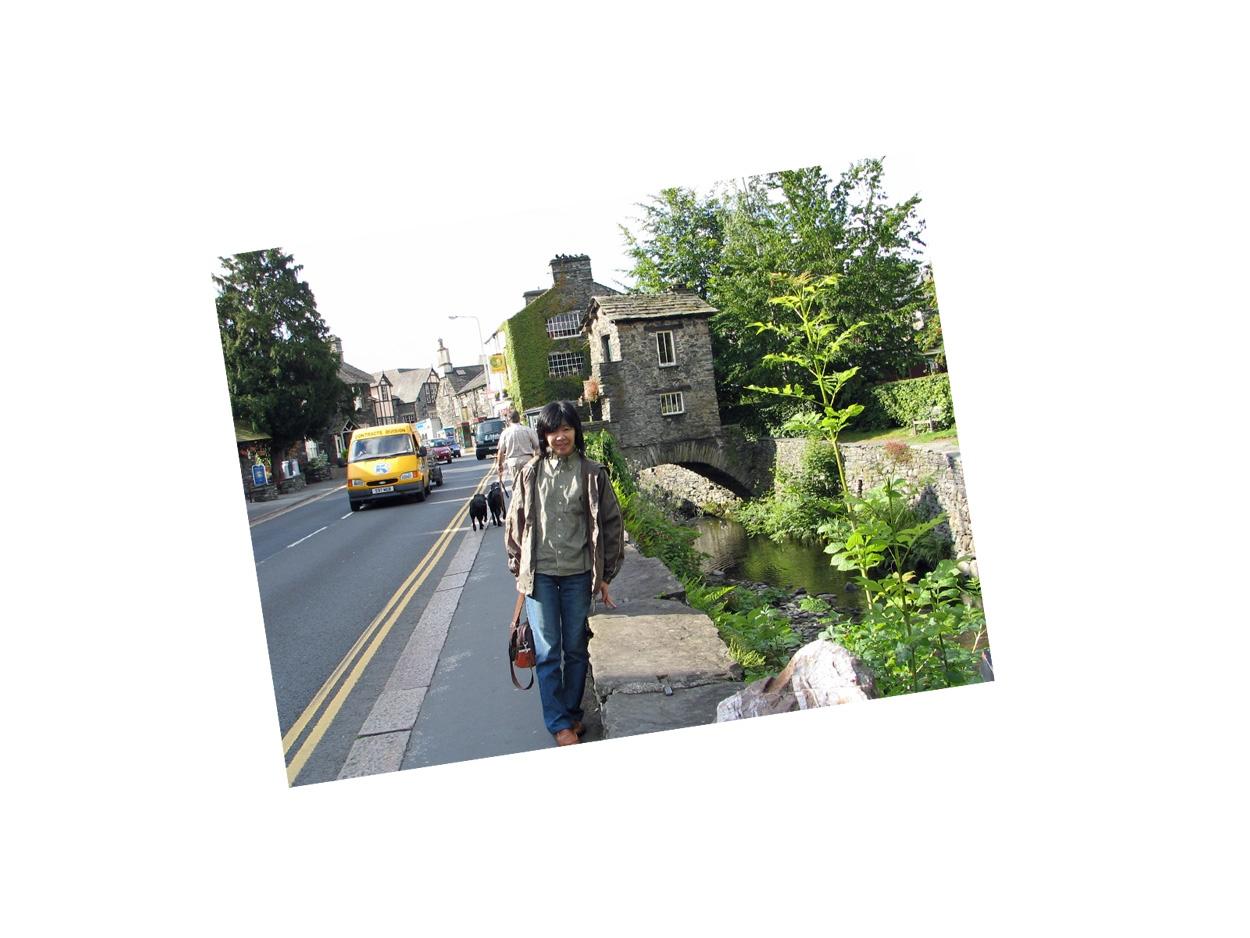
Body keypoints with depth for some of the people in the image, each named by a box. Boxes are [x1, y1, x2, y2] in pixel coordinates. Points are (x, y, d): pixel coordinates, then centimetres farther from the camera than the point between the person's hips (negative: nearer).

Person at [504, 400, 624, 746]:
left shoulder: (592, 474, -2)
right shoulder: (530, 474, 0)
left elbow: (611, 524, 2)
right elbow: (515, 523, 8)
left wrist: (605, 575, 2)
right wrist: (518, 570, 7)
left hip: (578, 575, 0)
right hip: (539, 575, 0)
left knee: (576, 649, 12)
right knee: (547, 652, 4)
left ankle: (572, 712, 29)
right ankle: (559, 723, 16)